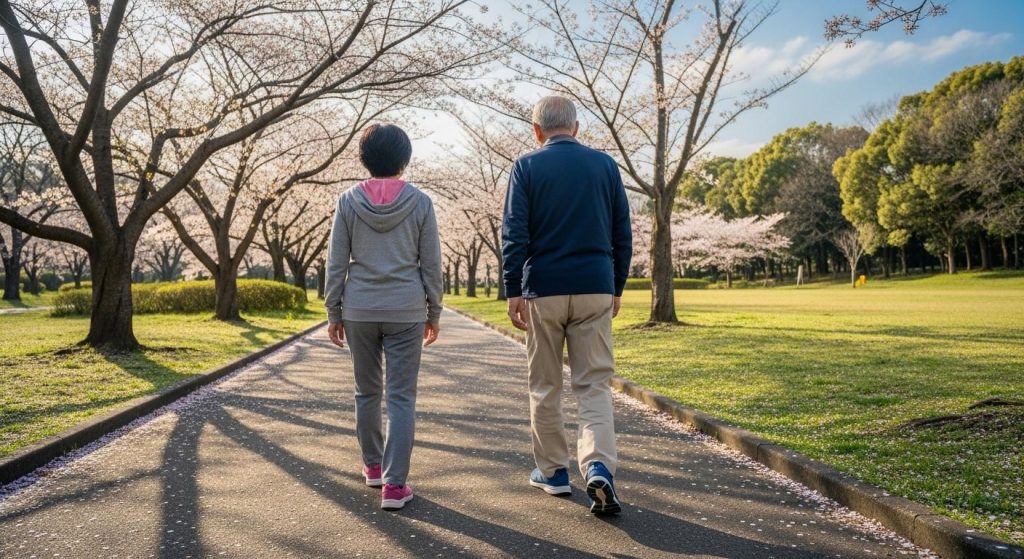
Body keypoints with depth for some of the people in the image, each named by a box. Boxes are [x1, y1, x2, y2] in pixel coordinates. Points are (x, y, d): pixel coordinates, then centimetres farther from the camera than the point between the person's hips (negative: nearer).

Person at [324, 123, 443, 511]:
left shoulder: (349, 201, 0)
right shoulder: (420, 202, -2)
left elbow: (336, 263, 0)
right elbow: (431, 264, 0)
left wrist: (333, 312, 9)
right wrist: (434, 313, 9)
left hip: (360, 310, 2)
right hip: (406, 311, -1)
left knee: (367, 392, 17)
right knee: (401, 397, 2)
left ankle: (373, 465, 31)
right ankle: (394, 484, 0)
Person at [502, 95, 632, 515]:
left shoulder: (527, 167, 0)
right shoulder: (605, 165, 7)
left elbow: (514, 234, -7)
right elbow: (622, 234, 8)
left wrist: (513, 291, -5)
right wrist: (616, 288, 16)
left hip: (543, 291, -1)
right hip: (596, 291, 2)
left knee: (545, 387, 11)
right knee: (594, 384, 5)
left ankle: (553, 471, 20)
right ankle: (599, 466, -13)